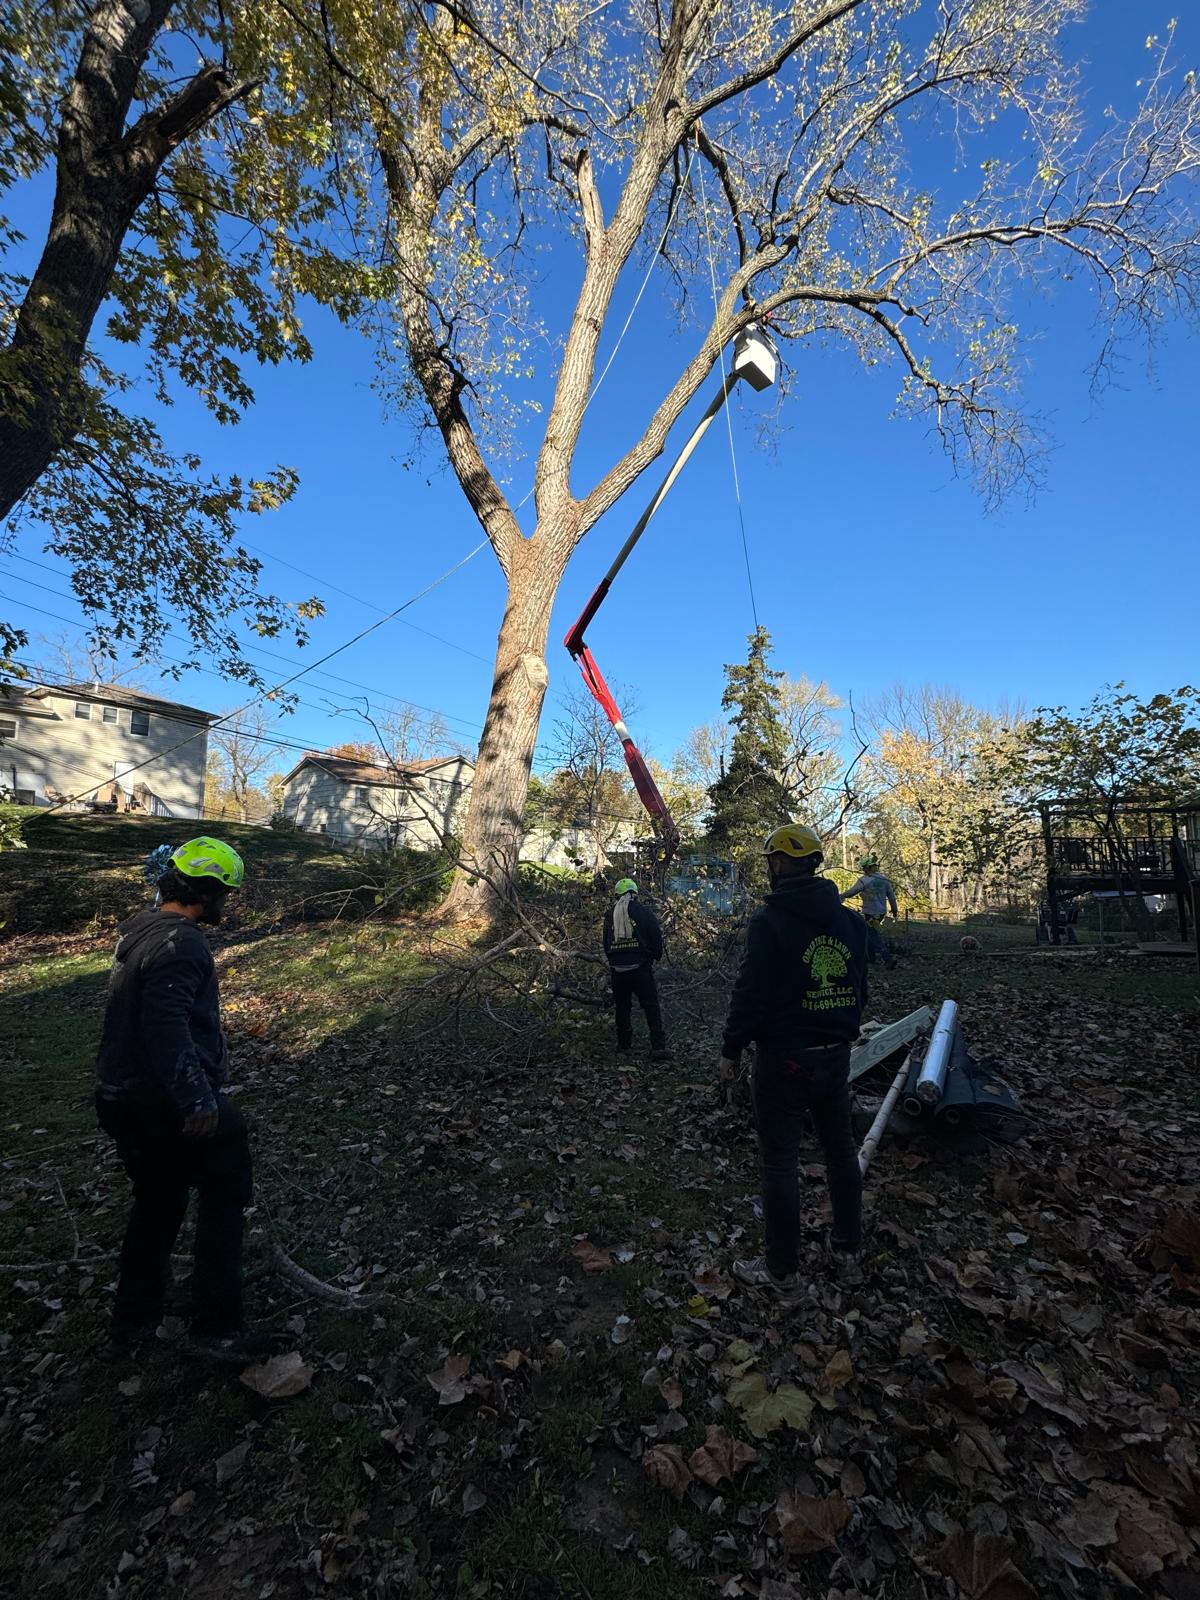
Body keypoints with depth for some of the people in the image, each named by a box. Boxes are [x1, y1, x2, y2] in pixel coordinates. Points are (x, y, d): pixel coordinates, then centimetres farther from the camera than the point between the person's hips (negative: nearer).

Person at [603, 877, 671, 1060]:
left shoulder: (609, 914, 8)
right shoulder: (644, 911, -3)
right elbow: (656, 937, -2)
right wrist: (656, 957, 15)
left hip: (617, 969, 4)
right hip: (640, 967, -3)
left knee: (622, 1006, 17)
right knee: (651, 1007, -2)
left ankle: (624, 1043, 23)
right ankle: (658, 1047, -8)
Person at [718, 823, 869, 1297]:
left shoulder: (770, 920, -19)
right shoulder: (849, 919, 3)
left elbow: (751, 993, -19)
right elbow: (858, 988, 12)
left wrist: (730, 1050, -8)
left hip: (785, 1059, -7)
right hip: (836, 1055, 7)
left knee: (779, 1163, 6)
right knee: (841, 1150, 21)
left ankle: (781, 1271, 19)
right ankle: (847, 1250, 38)